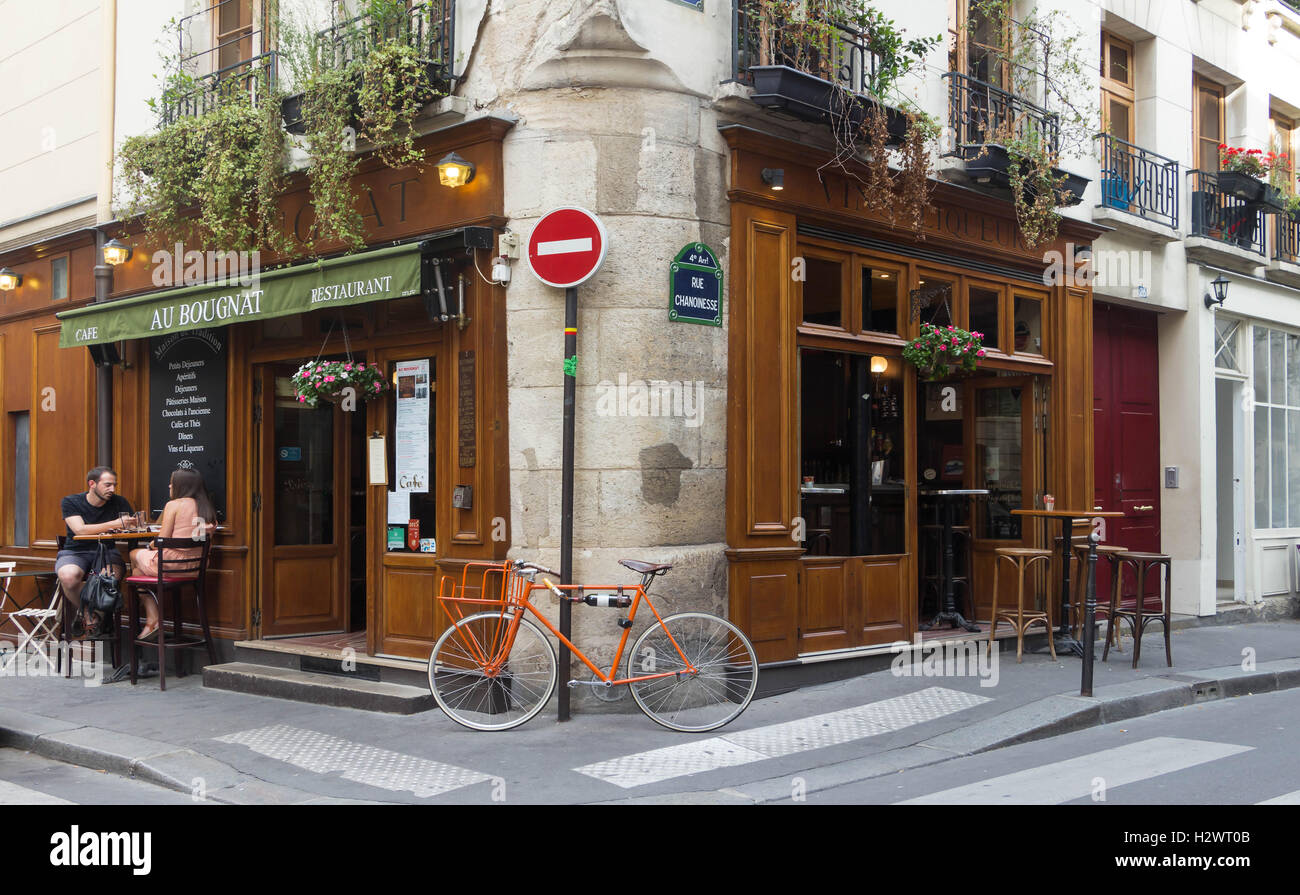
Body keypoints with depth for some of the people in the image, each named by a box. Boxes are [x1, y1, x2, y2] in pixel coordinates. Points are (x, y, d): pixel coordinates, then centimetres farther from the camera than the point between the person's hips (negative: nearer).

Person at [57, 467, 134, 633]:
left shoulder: (119, 502, 5)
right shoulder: (70, 502, -3)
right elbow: (80, 529, -18)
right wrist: (114, 524, -29)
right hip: (75, 552, -1)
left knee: (111, 576, -35)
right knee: (68, 576, -36)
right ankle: (86, 613, -5)